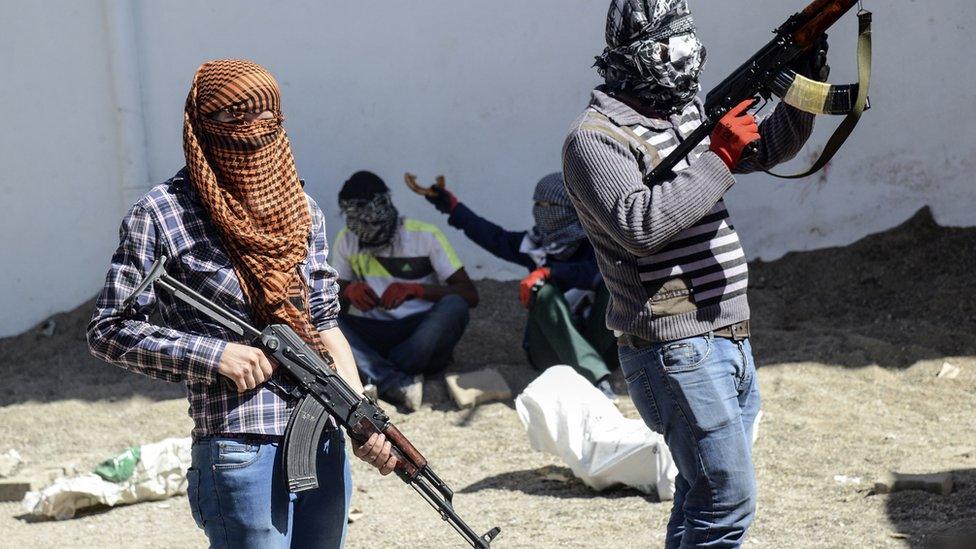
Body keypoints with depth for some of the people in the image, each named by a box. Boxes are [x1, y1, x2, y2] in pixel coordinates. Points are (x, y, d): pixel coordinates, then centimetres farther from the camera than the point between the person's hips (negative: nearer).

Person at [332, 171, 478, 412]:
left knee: (454, 306, -34)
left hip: (423, 333, -2)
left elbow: (470, 295, -9)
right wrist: (348, 290, -12)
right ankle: (398, 383, -38)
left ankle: (378, 379, -30)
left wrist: (416, 289, -25)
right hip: (374, 335, 2)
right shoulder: (347, 241, 6)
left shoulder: (425, 236, -3)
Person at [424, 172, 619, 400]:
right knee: (545, 292, -27)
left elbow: (597, 272, -22)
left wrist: (547, 271, -25)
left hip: (597, 345, -2)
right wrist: (453, 208, 27)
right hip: (551, 351, 2)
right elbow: (496, 239, 21)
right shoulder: (536, 243, 9)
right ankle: (597, 377, -45)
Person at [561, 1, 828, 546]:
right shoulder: (595, 138, -12)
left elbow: (771, 147, 22)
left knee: (703, 496, 15)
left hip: (730, 340, 9)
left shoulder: (692, 112, 13)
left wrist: (805, 87, 4)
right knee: (730, 500, -11)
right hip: (677, 351, -9)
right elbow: (640, 226, -26)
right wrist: (718, 158, -23)